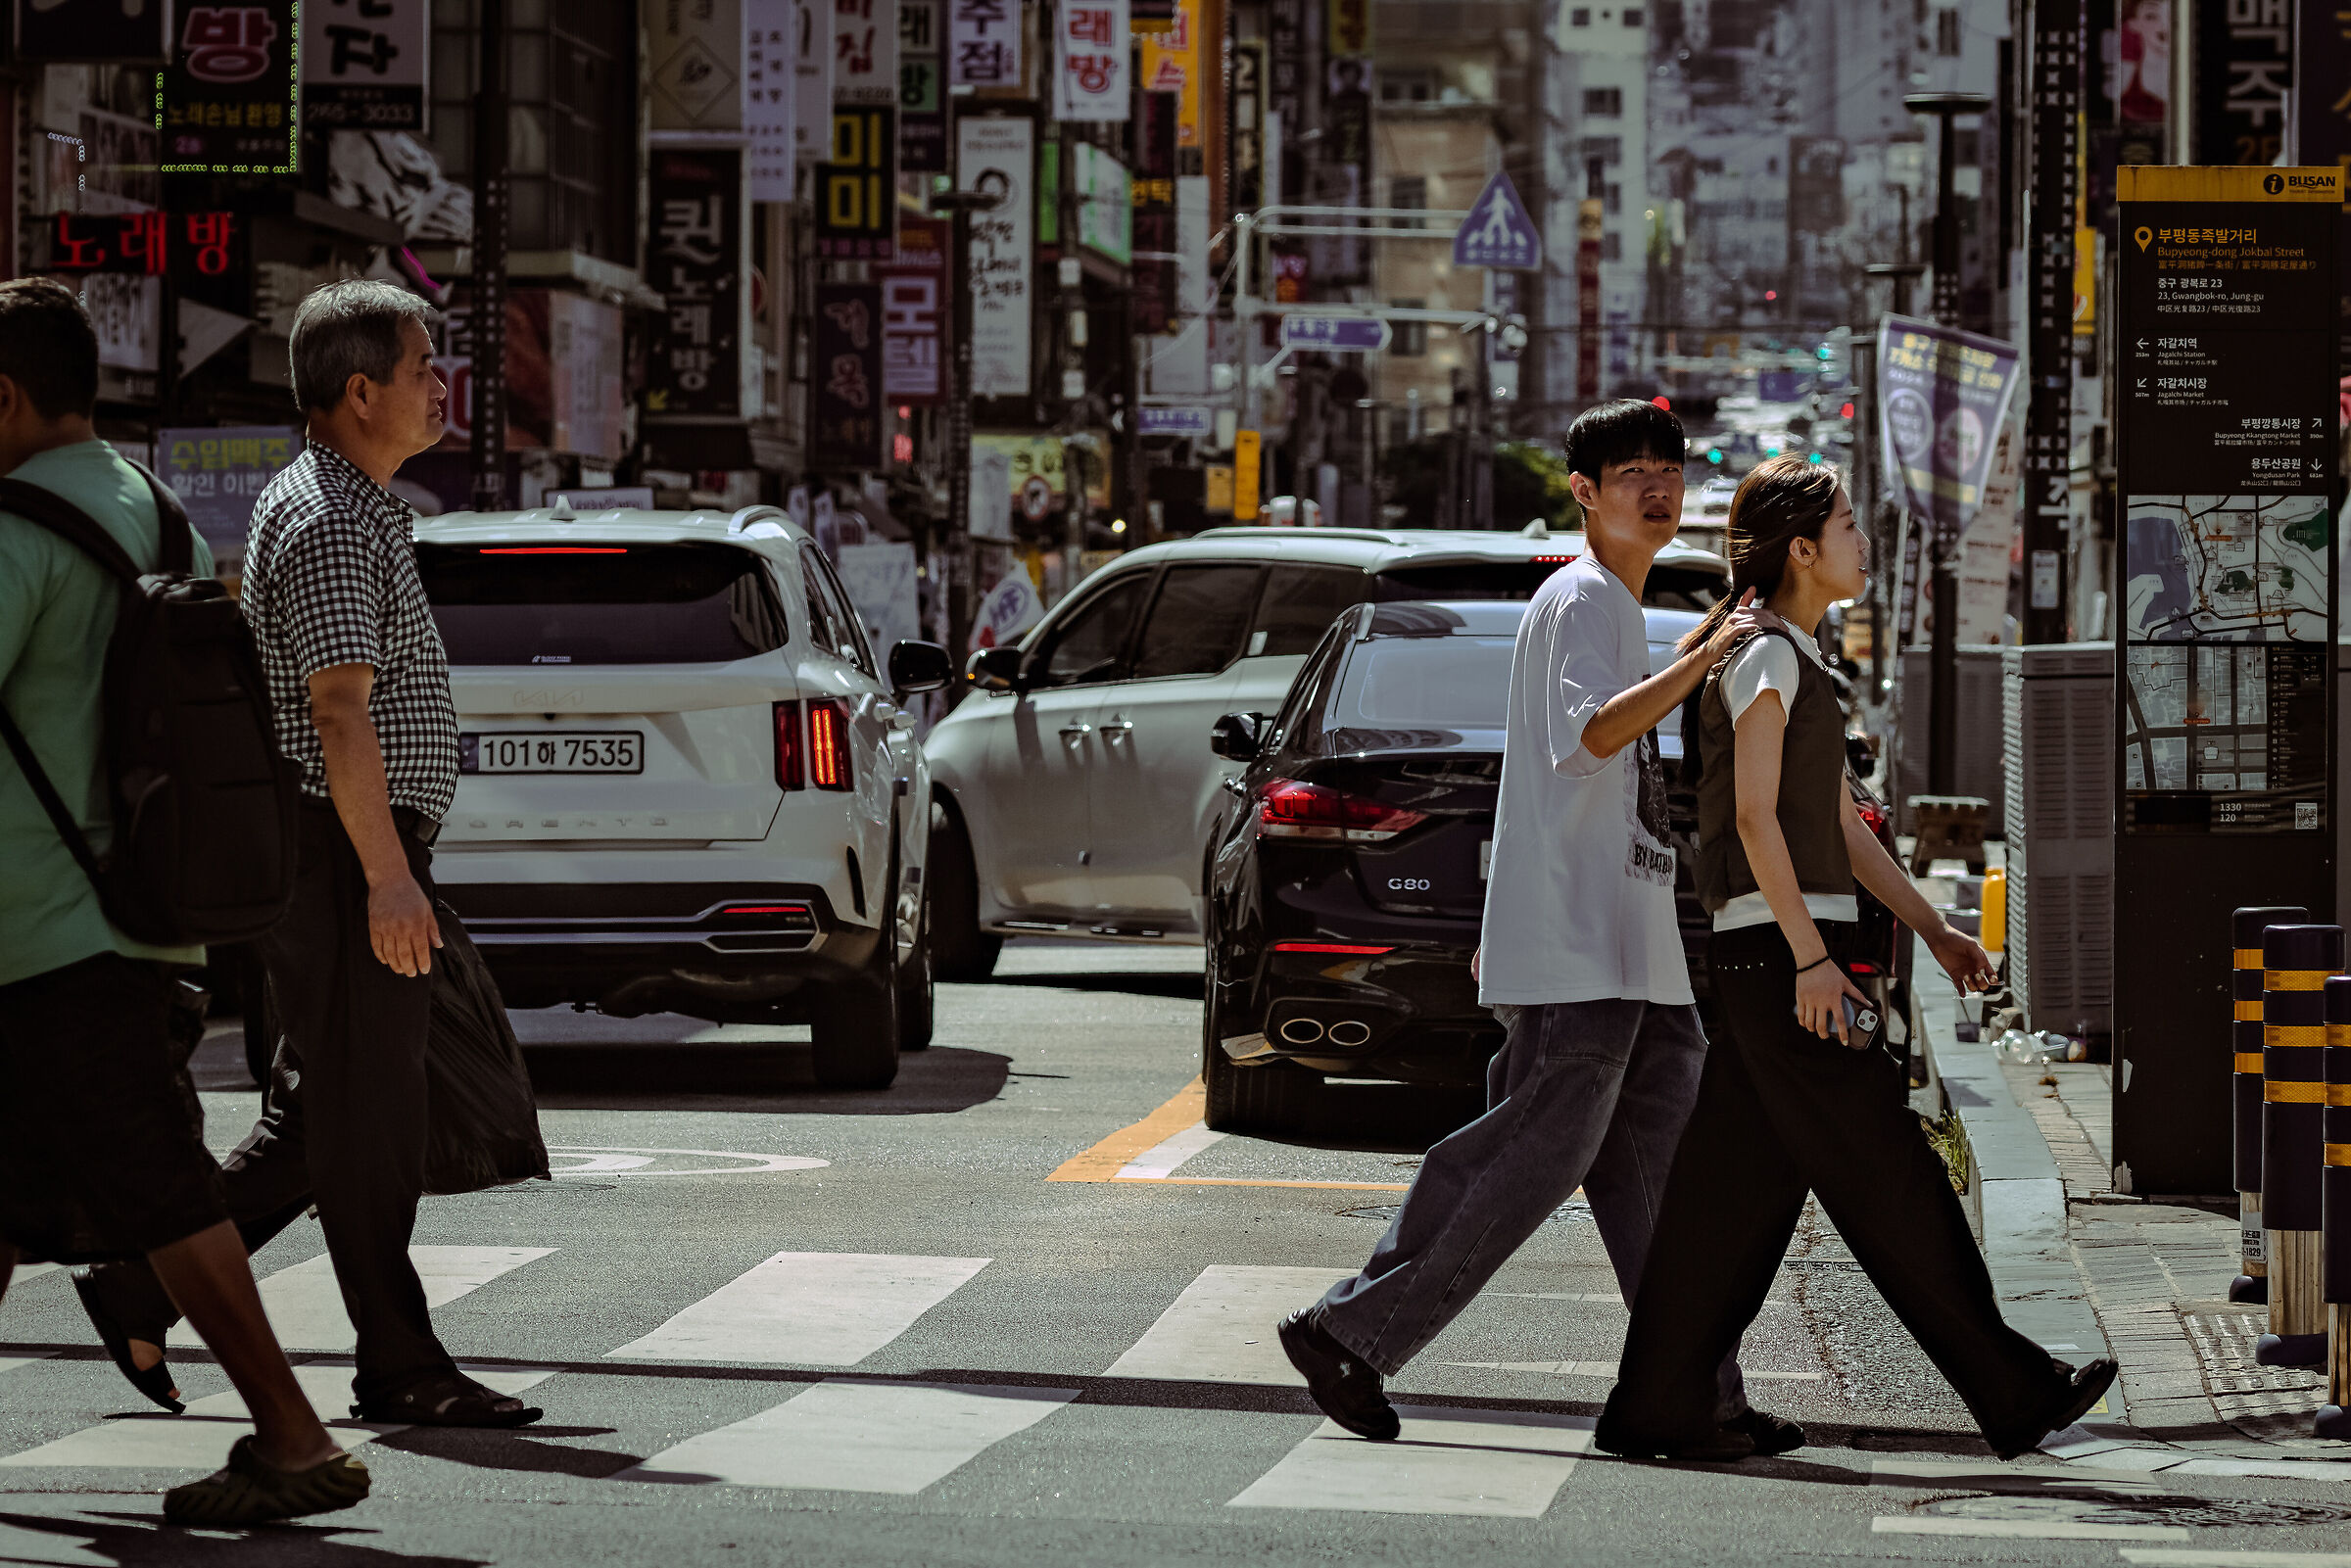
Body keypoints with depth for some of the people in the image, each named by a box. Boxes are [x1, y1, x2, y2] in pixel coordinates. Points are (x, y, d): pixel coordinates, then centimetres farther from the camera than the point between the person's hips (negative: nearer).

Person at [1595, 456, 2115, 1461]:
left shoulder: (1798, 663, 21)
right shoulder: (1765, 658, -9)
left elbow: (1841, 825, 23)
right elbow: (1754, 817, -16)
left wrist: (1933, 931, 20)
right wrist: (1811, 955, -21)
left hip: (1784, 956, 10)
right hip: (1781, 947, -10)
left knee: (1735, 1196, 7)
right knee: (1888, 1180, -7)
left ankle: (1652, 1409, 7)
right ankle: (2015, 1396, -5)